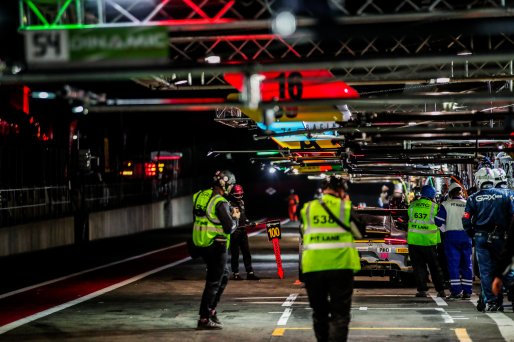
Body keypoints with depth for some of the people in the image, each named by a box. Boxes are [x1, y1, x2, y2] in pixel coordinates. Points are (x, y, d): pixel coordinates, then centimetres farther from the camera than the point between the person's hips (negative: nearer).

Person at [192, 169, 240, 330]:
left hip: (201, 244, 9)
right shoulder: (221, 203, -18)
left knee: (224, 276, 23)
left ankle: (211, 309, 25)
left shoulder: (200, 196, 7)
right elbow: (229, 228, -20)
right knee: (213, 282, 0)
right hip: (215, 246, -9)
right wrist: (235, 218, 0)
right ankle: (204, 319, 3)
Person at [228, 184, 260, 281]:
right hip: (234, 231, -7)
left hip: (242, 230, 7)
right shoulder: (229, 204, -10)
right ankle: (235, 274, 8)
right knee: (235, 253, 0)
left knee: (246, 252, 5)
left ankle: (250, 273, 7)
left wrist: (247, 222, 15)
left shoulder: (241, 202, 15)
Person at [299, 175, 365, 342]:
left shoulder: (307, 209, 4)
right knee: (340, 313, 1)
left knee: (319, 312, 16)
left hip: (312, 266, 2)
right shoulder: (345, 207, -2)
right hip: (340, 265, -2)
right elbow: (359, 232, 10)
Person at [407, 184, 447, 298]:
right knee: (435, 267, 10)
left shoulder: (412, 206, 5)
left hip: (413, 240, 2)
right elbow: (440, 222, 1)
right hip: (428, 241, -2)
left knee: (418, 266, 7)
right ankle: (440, 290, 13)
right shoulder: (435, 207, -6)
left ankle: (422, 290, 1)